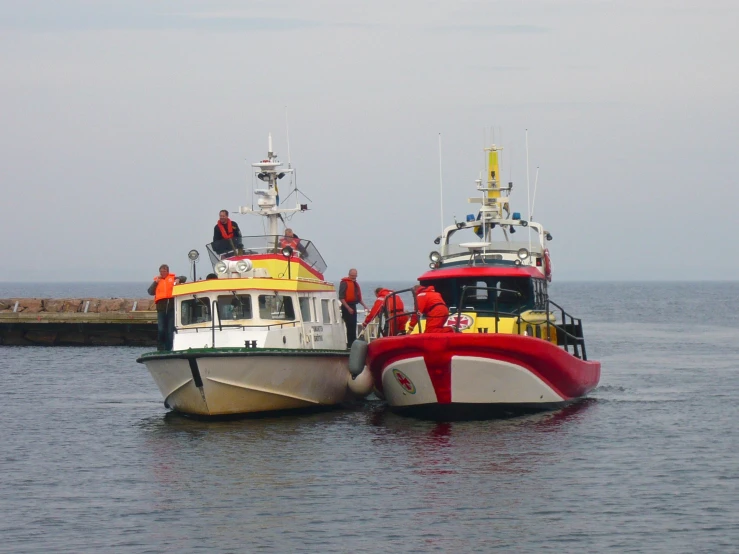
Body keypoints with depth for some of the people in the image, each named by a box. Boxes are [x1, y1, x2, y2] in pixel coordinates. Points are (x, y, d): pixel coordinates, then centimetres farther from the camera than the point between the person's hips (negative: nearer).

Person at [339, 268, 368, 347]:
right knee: (350, 327, -11)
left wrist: (364, 305, 14)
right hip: (347, 307, -9)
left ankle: (352, 344, 19)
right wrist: (348, 308, -20)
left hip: (353, 306, 9)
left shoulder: (355, 284, 17)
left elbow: (358, 297, 26)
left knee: (353, 326, 12)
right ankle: (350, 345, -9)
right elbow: (341, 297, -15)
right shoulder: (344, 283, -9)